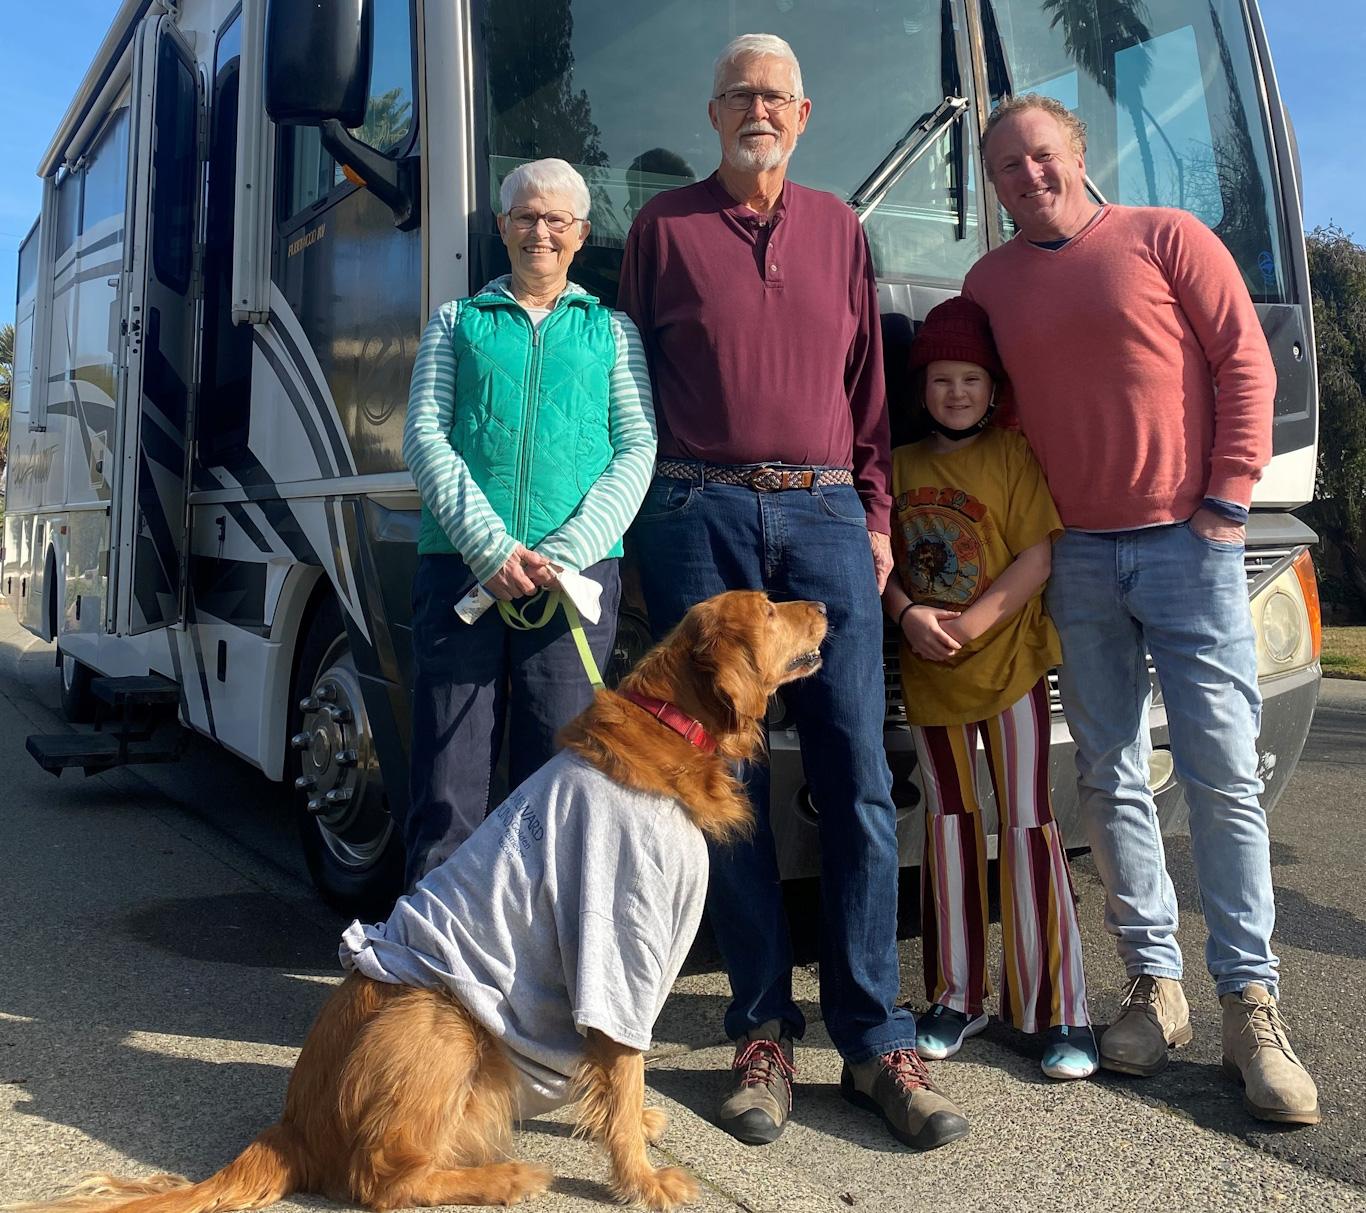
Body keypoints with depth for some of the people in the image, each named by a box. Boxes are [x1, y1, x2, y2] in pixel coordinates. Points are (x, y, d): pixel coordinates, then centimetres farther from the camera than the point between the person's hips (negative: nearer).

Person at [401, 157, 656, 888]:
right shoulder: (457, 321, 18)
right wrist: (490, 547, -10)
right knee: (447, 782, -1)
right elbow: (423, 437, 6)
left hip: (577, 572, 0)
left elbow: (636, 452, 6)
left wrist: (563, 553, -9)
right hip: (458, 564, 0)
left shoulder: (611, 330, 18)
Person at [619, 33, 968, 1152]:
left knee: (858, 777, -4)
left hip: (827, 516, 2)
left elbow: (868, 383, 18)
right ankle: (764, 1033, 11)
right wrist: (643, 516, 3)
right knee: (726, 777, 0)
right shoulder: (664, 225, 12)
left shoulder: (839, 229, 18)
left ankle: (876, 1041, 5)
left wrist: (876, 513, 9)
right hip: (700, 518, -1)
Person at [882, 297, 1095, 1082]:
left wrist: (968, 623, -16)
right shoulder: (902, 466, 10)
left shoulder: (1015, 454, -2)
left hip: (1008, 659, -4)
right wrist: (909, 615, -11)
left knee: (1027, 824, -5)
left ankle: (1060, 1009, 3)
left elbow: (1040, 555, -9)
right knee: (950, 824, 10)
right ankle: (958, 996, 21)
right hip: (928, 670, 4)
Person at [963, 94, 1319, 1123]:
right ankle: (1154, 985, 16)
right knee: (1111, 778, 4)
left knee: (1224, 775, -3)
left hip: (1187, 539, -3)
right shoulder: (989, 284, 12)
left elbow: (1245, 364, 1)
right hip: (1075, 555, 3)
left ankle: (1252, 1008, 5)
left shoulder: (1167, 238, 4)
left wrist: (1228, 499, -7)